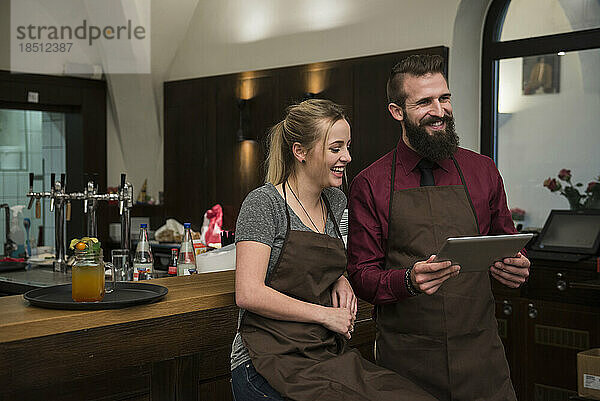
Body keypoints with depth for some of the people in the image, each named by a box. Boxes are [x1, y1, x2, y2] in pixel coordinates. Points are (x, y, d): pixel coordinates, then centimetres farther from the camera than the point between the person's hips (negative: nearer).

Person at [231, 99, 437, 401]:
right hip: (271, 362, -6)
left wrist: (339, 279, 8)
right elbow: (248, 294, -18)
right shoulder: (264, 204, -10)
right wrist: (325, 315, -13)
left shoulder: (335, 201, 12)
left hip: (327, 355, 7)